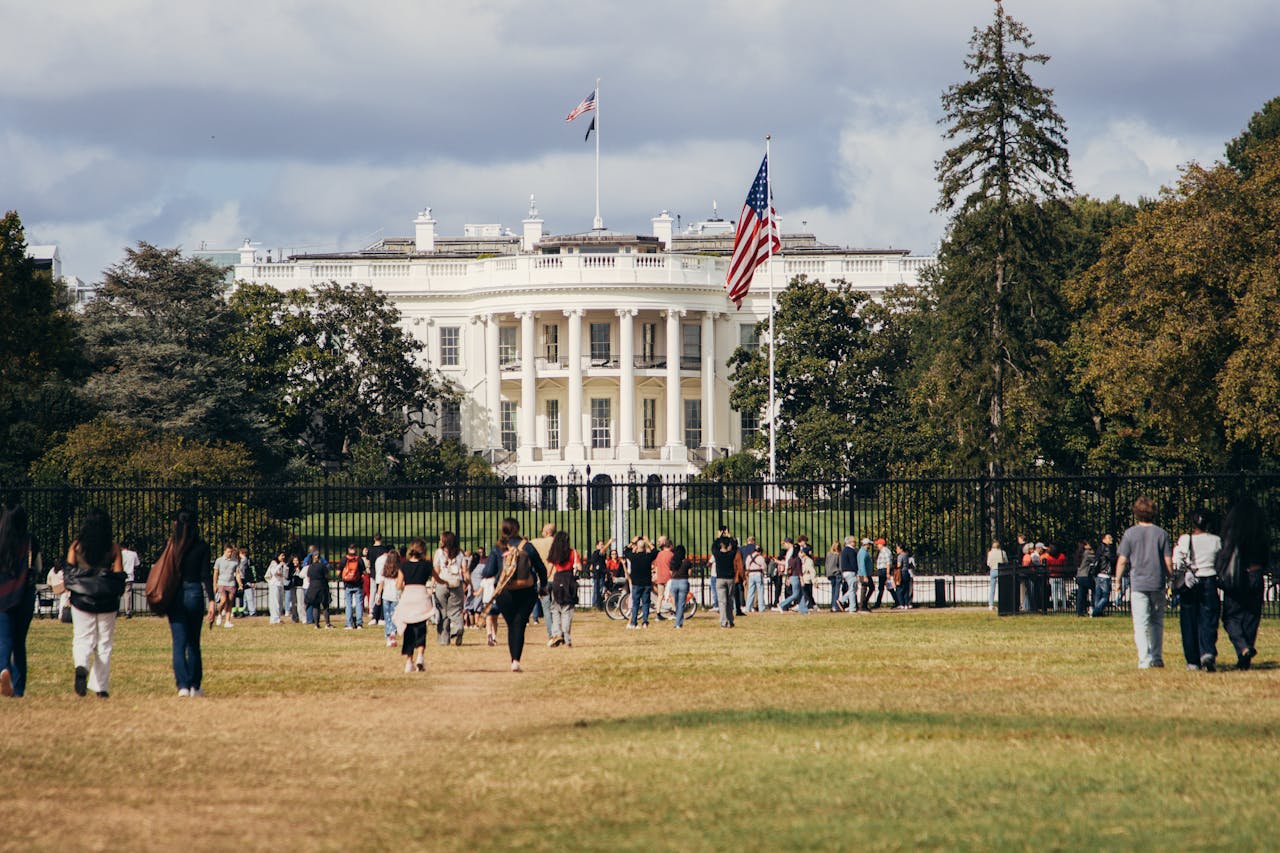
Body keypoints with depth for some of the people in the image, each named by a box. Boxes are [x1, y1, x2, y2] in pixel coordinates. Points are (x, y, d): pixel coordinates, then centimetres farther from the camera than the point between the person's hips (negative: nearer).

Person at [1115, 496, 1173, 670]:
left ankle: (1144, 659, -13)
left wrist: (1118, 580, 11)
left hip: (1138, 584, -2)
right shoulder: (1161, 534, 1)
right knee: (1157, 622, 15)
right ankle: (1157, 657, 16)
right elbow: (1168, 562, 2)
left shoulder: (1130, 534, -2)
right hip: (1158, 584, 2)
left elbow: (1122, 561, -1)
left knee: (1141, 623, -3)